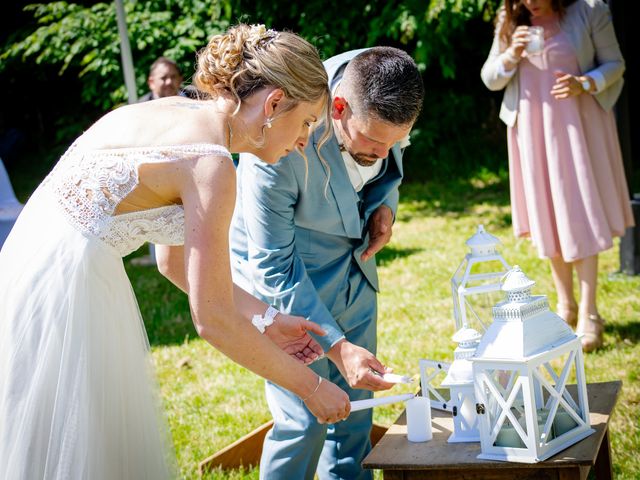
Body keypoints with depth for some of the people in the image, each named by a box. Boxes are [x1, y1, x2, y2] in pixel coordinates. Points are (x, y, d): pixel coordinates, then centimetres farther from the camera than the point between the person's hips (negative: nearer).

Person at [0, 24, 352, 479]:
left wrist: (267, 318, 15)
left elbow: (175, 259, 16)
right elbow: (213, 320, -17)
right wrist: (311, 386, -6)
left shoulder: (184, 114, 9)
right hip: (64, 290, -9)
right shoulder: (211, 164, -19)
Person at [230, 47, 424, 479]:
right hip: (284, 279, -6)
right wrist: (337, 346, -32)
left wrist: (385, 203, -13)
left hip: (353, 266, 6)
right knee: (305, 420, -7)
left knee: (355, 403, 14)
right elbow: (273, 266, -27)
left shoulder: (381, 88, -19)